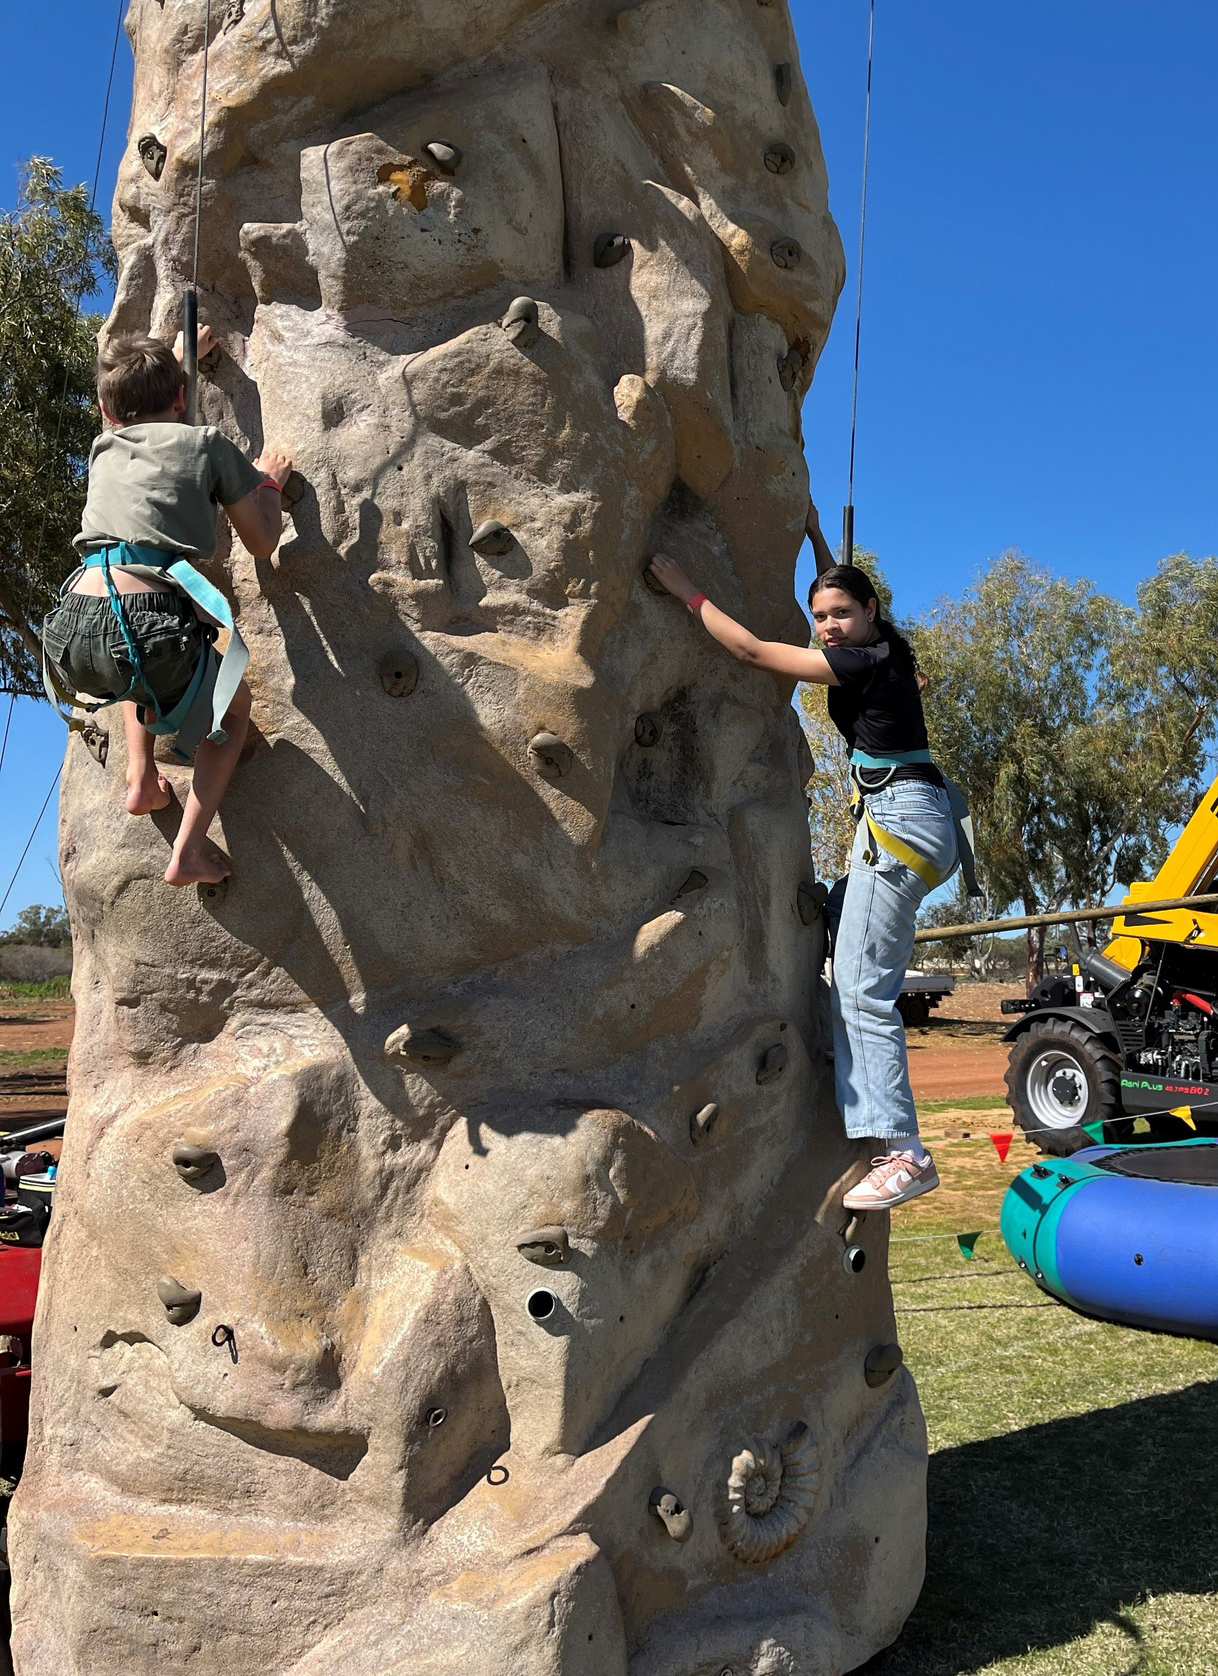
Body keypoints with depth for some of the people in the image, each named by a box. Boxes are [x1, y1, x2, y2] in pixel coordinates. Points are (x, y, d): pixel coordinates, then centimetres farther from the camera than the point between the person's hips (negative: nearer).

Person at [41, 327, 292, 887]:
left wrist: (177, 355, 66)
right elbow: (262, 543, 19)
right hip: (149, 624, -5)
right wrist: (269, 482, 37)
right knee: (233, 704, 26)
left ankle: (140, 778, 32)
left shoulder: (103, 448, 27)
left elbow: (131, 409, 53)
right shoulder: (206, 442, 15)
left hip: (72, 639, 5)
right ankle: (189, 851, 14)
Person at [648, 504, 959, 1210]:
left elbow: (752, 650, -12)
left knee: (863, 987, -13)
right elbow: (839, 587, 38)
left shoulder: (866, 662, -12)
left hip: (900, 820, -11)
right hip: (909, 824, 11)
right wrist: (815, 534, 37)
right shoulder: (880, 653, 15)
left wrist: (690, 593, -4)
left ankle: (906, 1153, -14)